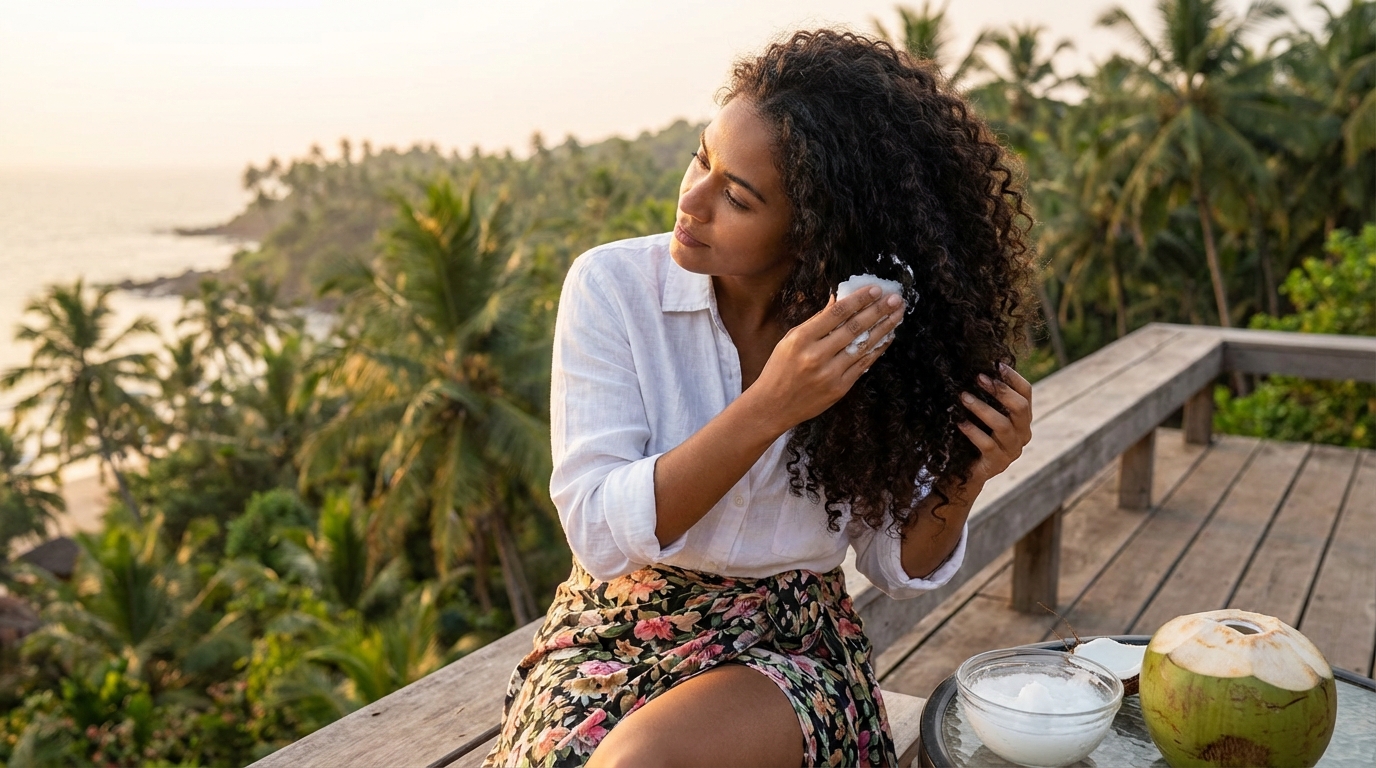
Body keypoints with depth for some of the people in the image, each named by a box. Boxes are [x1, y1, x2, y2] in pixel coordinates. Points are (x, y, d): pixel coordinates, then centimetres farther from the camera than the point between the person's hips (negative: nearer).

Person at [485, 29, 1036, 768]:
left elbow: (897, 566, 1)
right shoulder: (612, 285, -12)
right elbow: (599, 532, -18)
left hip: (794, 649, 0)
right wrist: (768, 408, -29)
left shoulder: (875, 340, -8)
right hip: (621, 631, 0)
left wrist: (962, 483, -20)